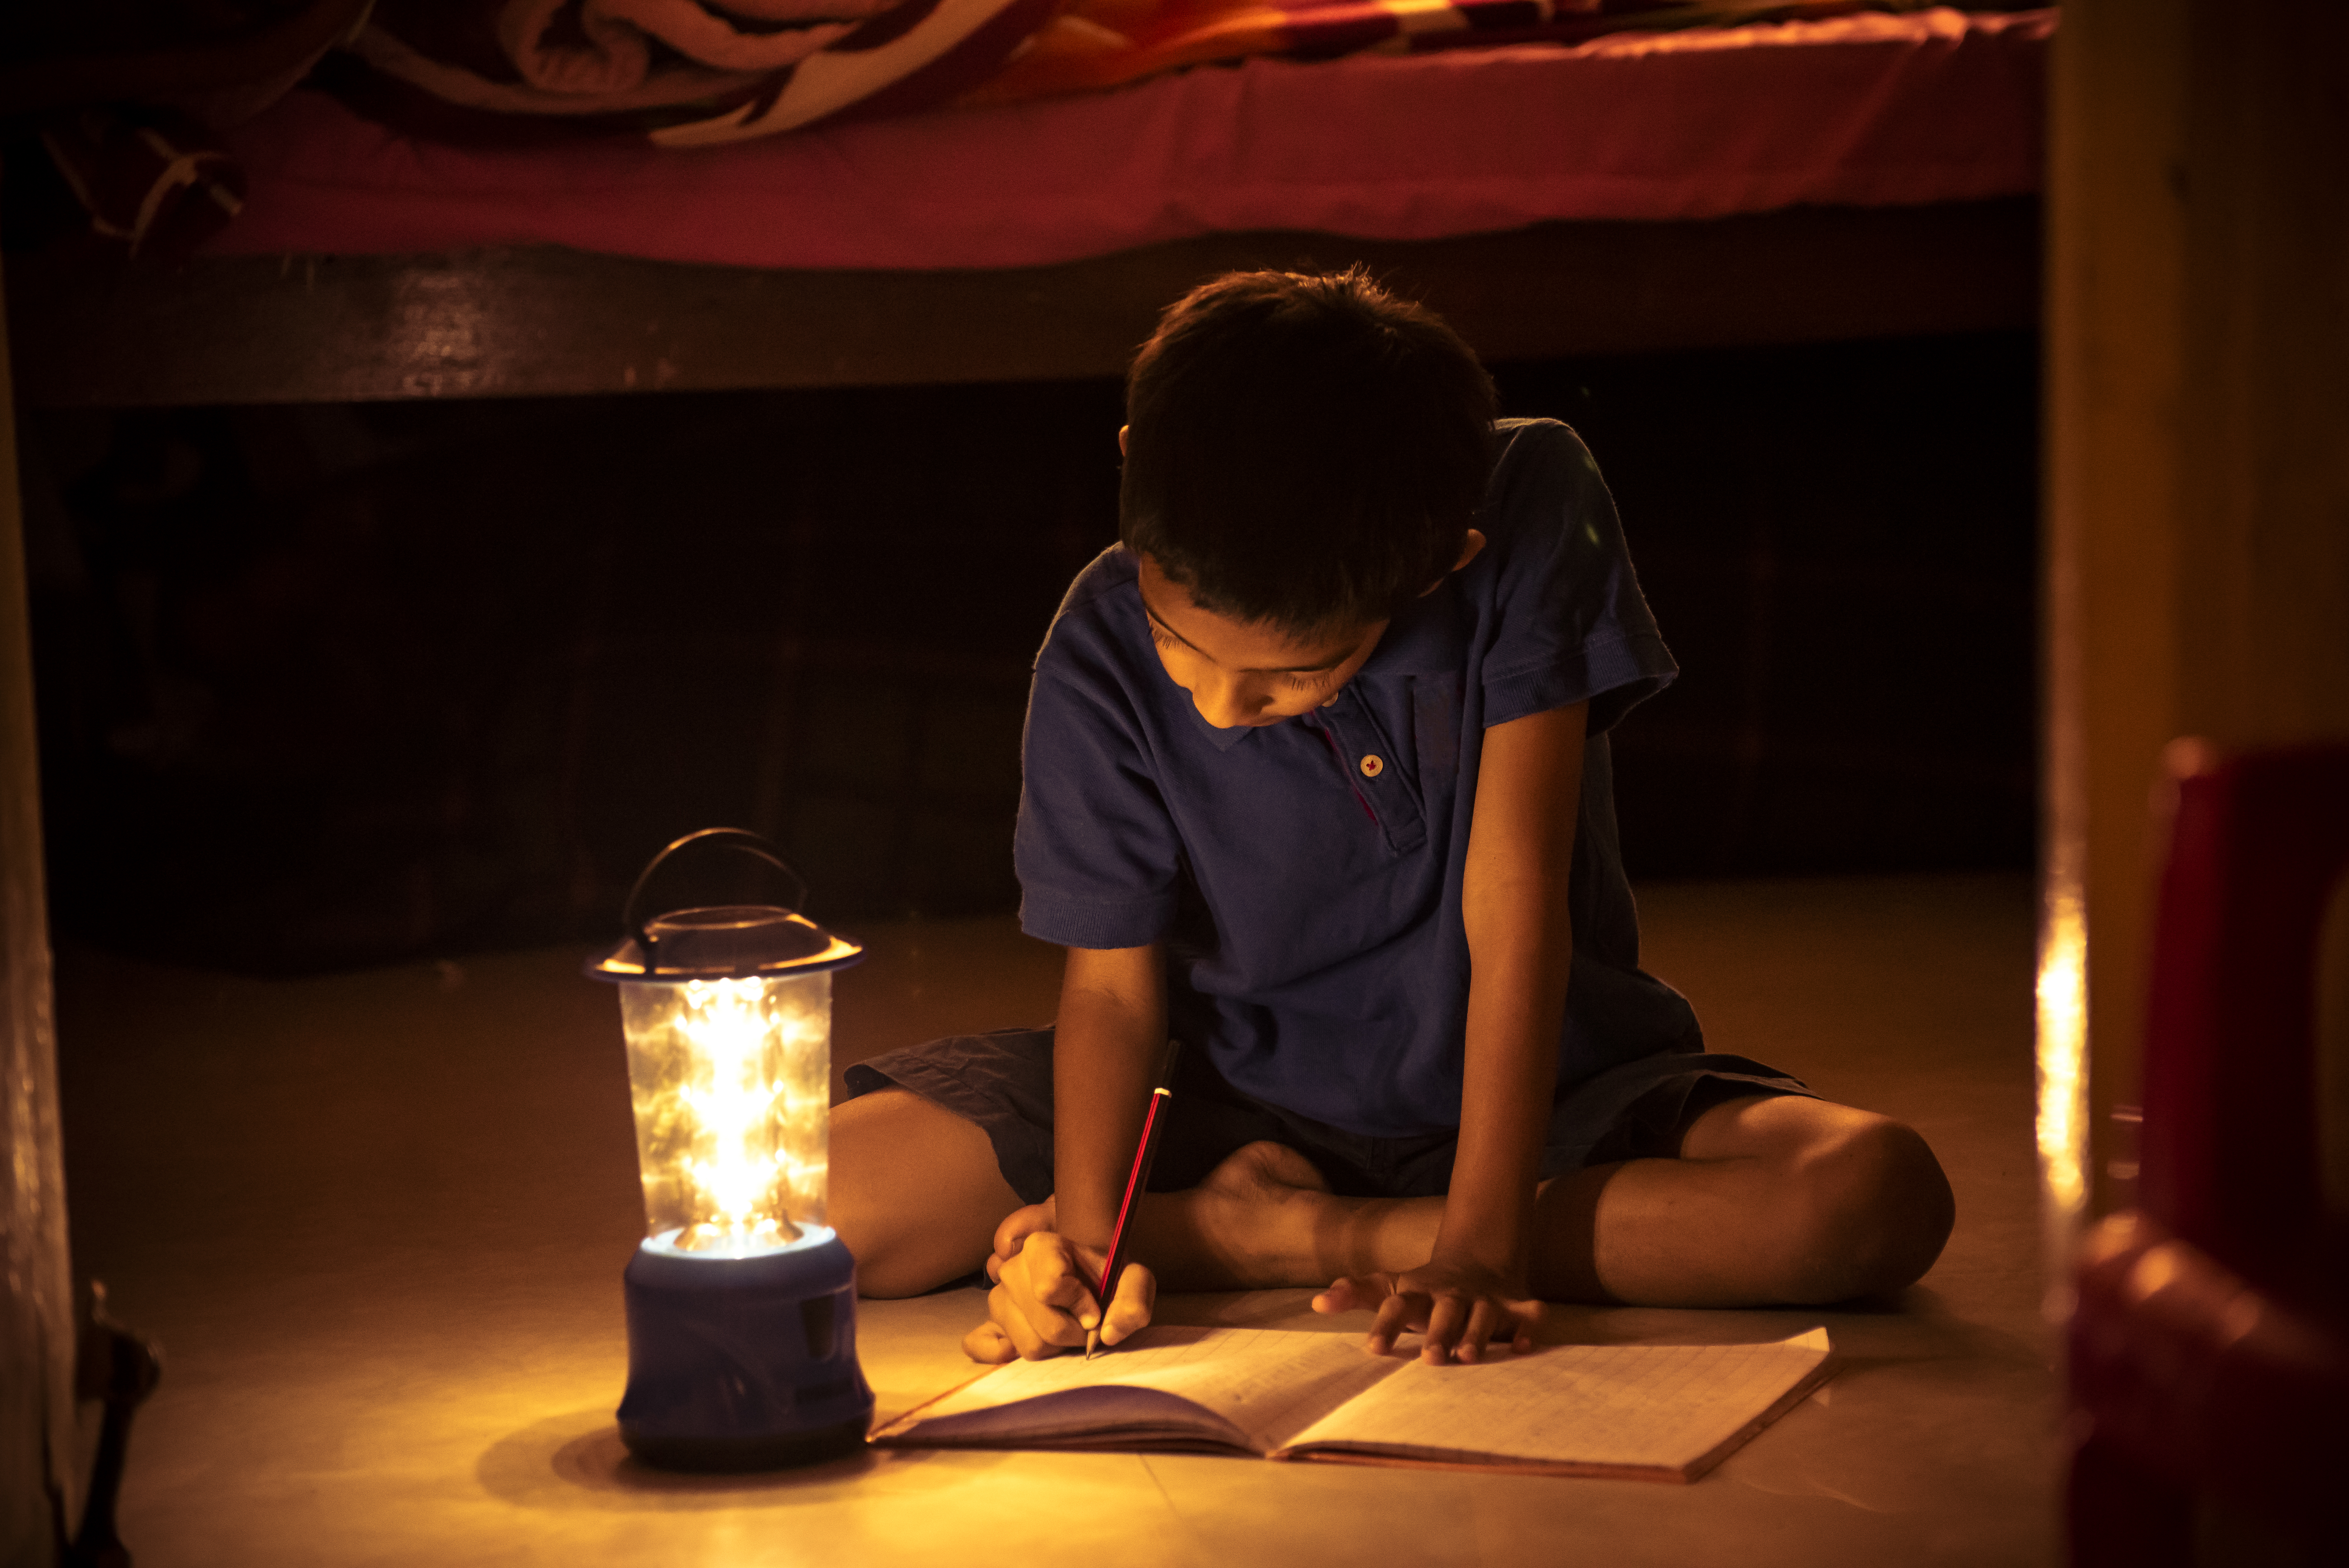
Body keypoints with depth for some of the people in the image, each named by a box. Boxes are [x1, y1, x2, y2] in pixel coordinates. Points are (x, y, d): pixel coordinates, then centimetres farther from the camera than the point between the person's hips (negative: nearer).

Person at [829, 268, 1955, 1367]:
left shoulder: (1529, 514, -23)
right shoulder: (1102, 656, -18)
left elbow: (1515, 900, -24)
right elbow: (1115, 983, -10)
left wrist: (1479, 1244, -28)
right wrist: (1080, 1236, -28)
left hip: (1540, 1090, 1)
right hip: (1243, 1102, -1)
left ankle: (1271, 1237, -20)